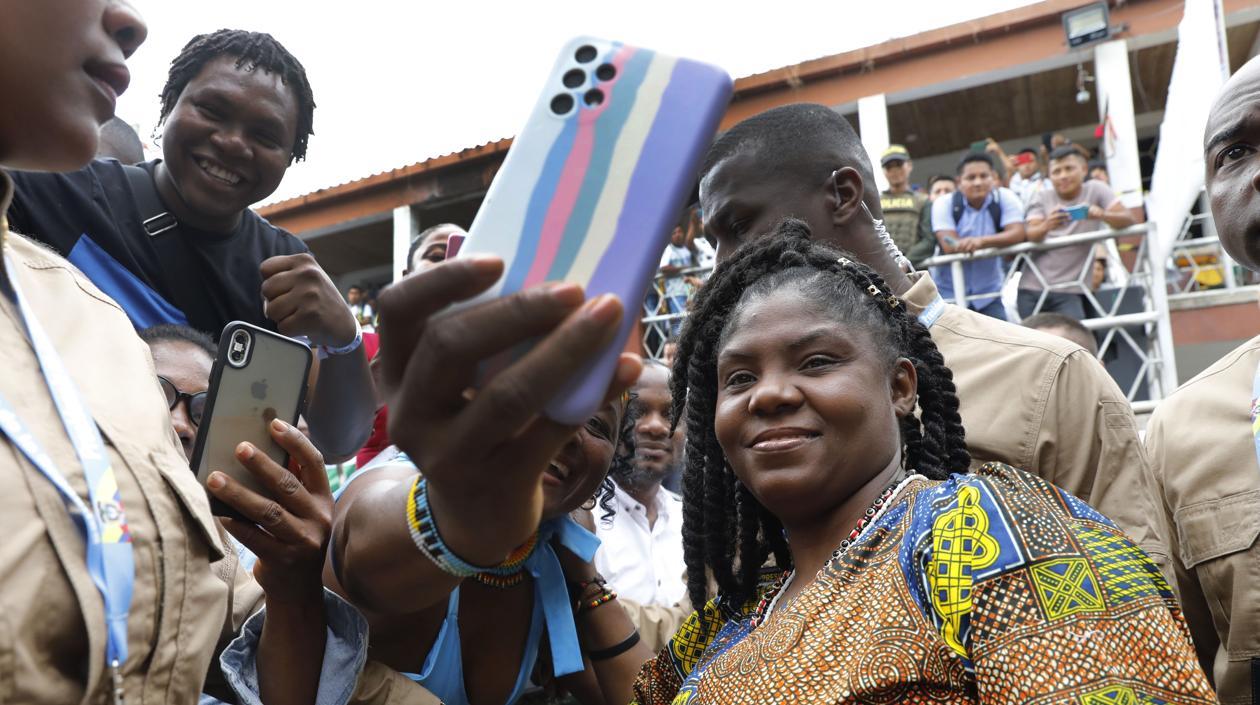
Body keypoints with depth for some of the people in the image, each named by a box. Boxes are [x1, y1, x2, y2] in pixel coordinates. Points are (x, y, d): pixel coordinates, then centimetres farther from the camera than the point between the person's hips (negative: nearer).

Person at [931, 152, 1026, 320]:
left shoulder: (1005, 197, -5)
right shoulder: (944, 204, -9)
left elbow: (1017, 234, -19)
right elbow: (949, 247, -20)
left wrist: (982, 241, -37)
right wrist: (998, 243, -21)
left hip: (989, 293, 1)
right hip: (949, 293, -1)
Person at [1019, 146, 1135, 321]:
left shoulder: (1095, 189, 3)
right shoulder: (1042, 197, 8)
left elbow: (1128, 219, -7)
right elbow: (1029, 236, -6)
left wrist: (1102, 215, -29)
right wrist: (1046, 226, -30)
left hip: (1069, 291, -2)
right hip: (1032, 288, 2)